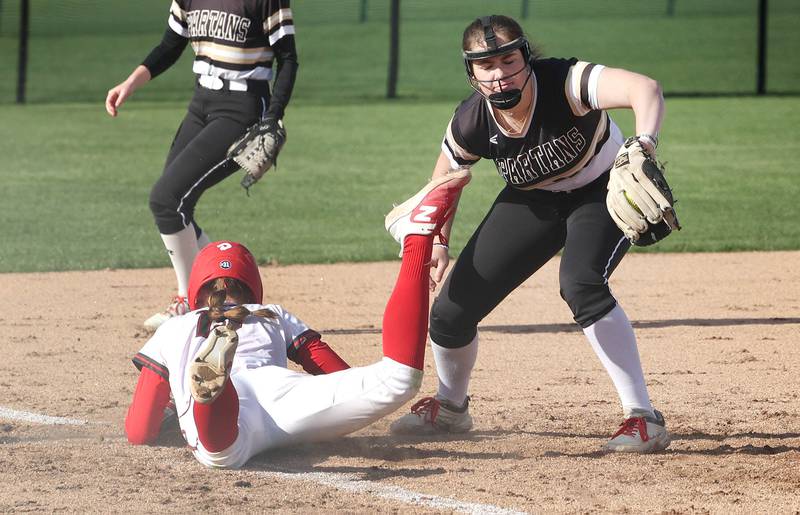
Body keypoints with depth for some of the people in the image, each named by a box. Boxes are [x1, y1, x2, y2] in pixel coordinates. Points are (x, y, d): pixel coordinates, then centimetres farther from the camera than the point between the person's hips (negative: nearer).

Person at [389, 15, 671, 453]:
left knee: (580, 283, -35)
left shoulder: (564, 83, -36)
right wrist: (438, 242, -6)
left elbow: (645, 89, -53)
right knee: (451, 311, 2)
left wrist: (644, 145, -70)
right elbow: (446, 175, 1)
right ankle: (450, 408, 35)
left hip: (603, 191, -5)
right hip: (533, 200, 5)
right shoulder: (471, 124, -22)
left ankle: (643, 418, -26)